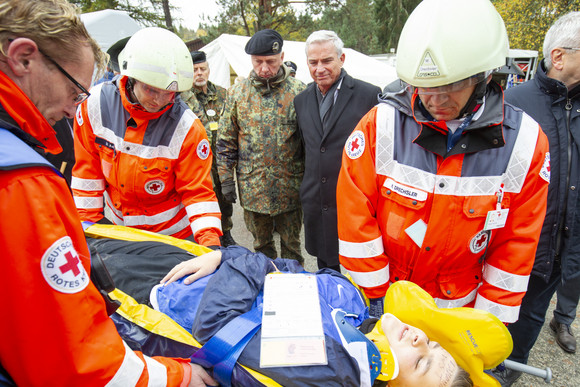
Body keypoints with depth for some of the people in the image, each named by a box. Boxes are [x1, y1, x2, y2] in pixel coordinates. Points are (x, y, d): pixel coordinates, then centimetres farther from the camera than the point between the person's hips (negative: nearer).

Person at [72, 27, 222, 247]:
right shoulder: (97, 103, -13)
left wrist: (210, 242, -29)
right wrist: (90, 220, 0)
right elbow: (88, 168, -2)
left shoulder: (187, 128, -23)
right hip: (114, 226, 4)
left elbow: (197, 192, -17)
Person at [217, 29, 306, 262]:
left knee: (291, 245, 13)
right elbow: (226, 140, 6)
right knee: (261, 245, 18)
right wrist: (226, 179, 2)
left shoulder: (298, 91, -3)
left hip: (289, 186, -2)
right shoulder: (237, 92, 2)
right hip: (252, 187, 2)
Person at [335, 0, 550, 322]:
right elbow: (356, 217, -15)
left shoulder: (526, 142, -12)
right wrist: (377, 296, -10)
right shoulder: (380, 125, -19)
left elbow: (517, 244, -6)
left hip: (460, 306, 1)